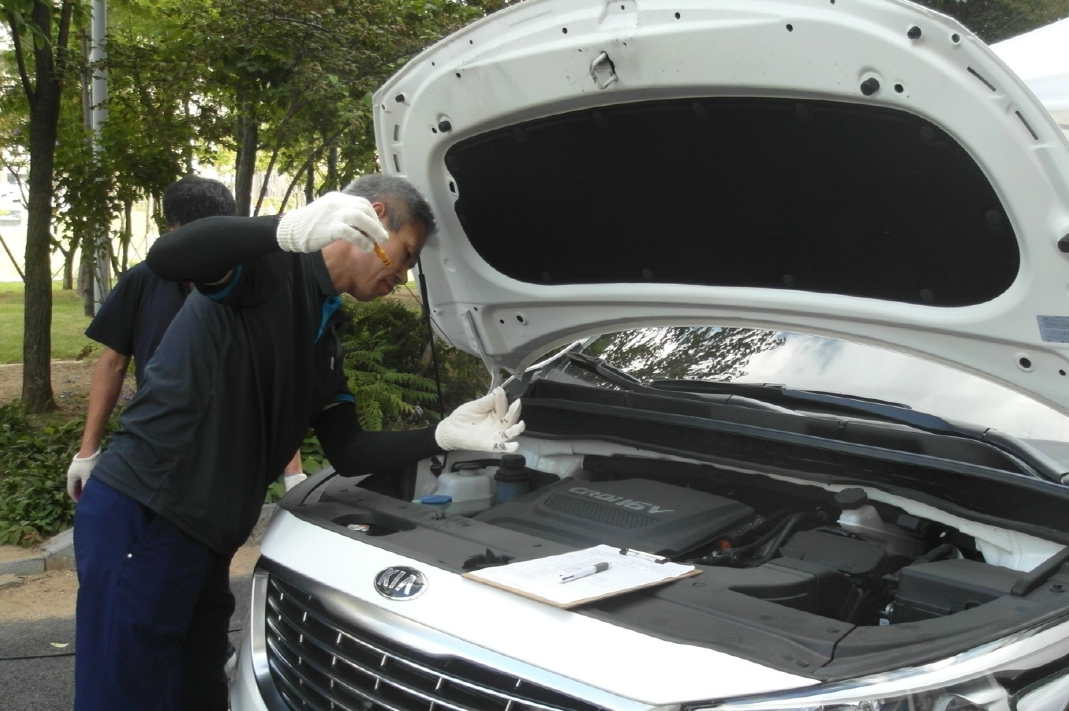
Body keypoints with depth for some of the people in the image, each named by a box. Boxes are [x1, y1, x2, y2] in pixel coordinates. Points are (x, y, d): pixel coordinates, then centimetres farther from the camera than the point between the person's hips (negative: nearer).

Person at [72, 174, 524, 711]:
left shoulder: (325, 339, 17)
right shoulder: (273, 266, -10)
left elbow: (347, 452, 13)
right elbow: (167, 257, -31)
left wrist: (443, 436, 2)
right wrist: (292, 230, -42)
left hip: (201, 538, 9)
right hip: (140, 519, -9)